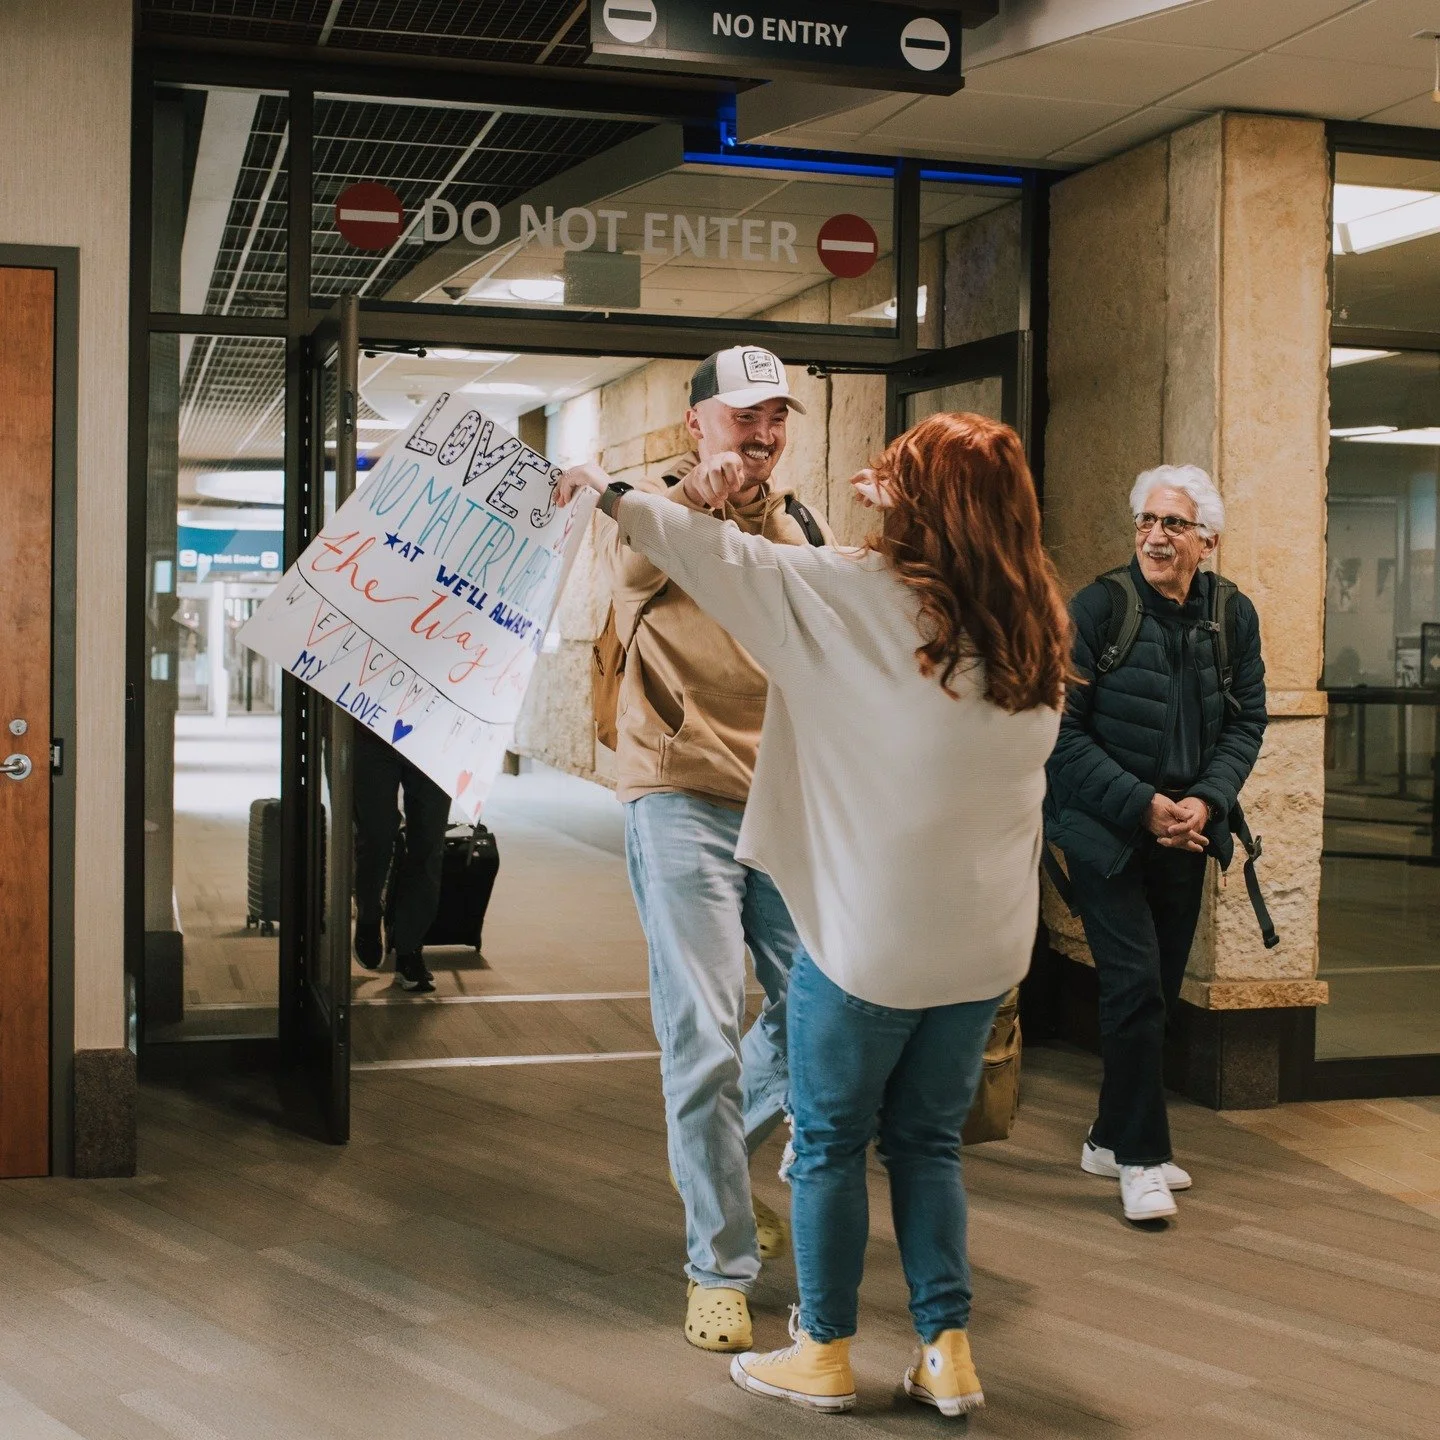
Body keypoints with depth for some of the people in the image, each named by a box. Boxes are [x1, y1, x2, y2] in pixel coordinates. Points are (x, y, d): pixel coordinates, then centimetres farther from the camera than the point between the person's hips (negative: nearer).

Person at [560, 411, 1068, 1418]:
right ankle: (948, 1351, 20)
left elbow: (723, 560, -7)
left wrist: (611, 493, 5)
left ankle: (825, 1354, 22)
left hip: (868, 931, -5)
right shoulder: (1037, 627, 0)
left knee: (831, 1143, 11)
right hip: (985, 941, 5)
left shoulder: (866, 598, -15)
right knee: (929, 1142, 18)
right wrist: (910, 518, 21)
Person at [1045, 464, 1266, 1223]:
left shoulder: (1232, 615, 2)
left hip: (1185, 834, 5)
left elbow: (1247, 721, 4)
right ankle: (1142, 1158, 1)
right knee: (1136, 985, -11)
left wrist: (1207, 800, -13)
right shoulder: (1098, 606, -12)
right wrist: (1142, 804, -18)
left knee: (1159, 990, 12)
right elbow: (1064, 730, -13)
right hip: (1105, 830, -5)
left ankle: (1111, 1138, 28)